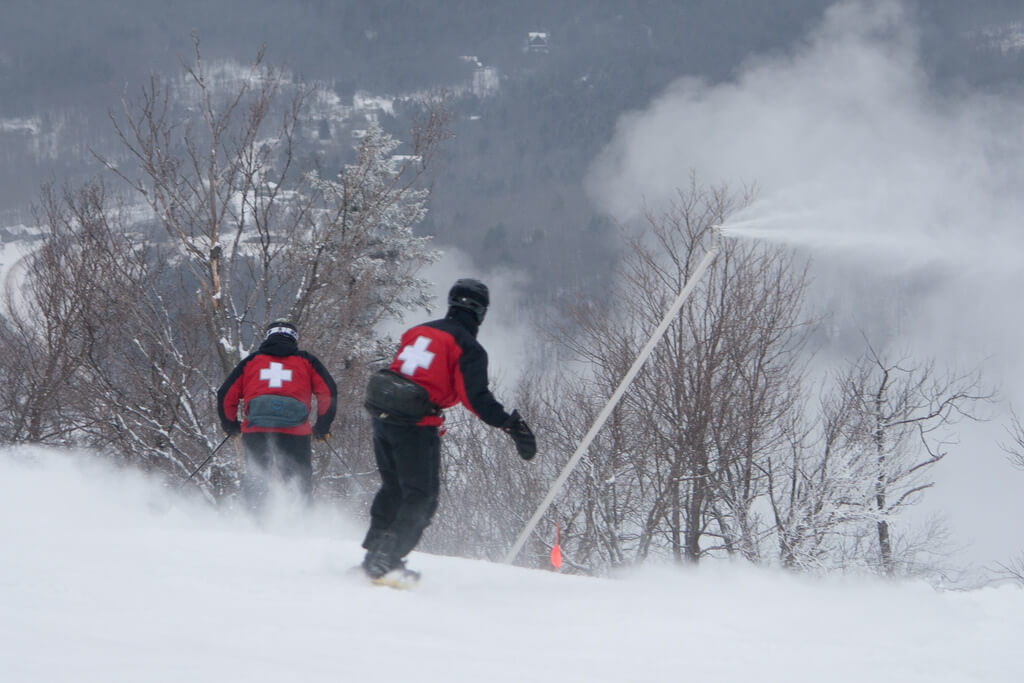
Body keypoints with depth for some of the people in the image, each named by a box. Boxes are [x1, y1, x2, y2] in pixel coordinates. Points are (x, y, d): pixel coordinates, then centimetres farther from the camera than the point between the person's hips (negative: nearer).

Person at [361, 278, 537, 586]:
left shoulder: (418, 331, 13)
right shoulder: (469, 349, -7)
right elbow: (476, 397, -15)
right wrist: (511, 424, -15)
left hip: (383, 418, 7)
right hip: (417, 427, -7)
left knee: (393, 488, 22)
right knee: (421, 497, 3)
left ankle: (374, 553, 26)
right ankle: (386, 562, -4)